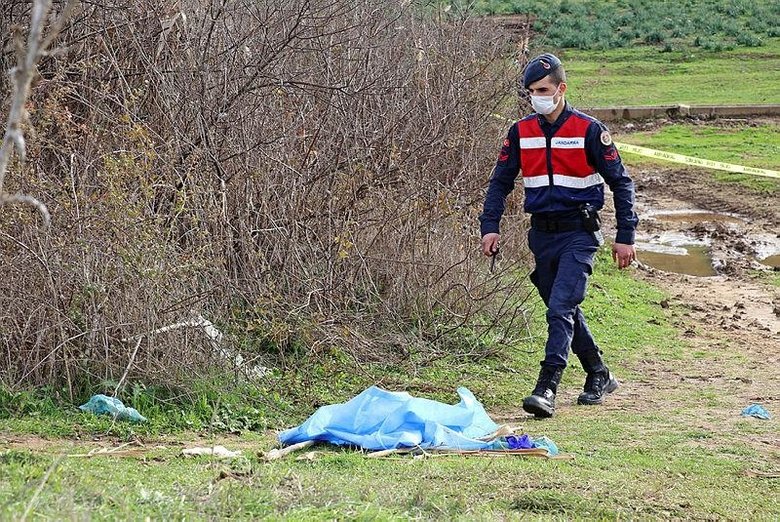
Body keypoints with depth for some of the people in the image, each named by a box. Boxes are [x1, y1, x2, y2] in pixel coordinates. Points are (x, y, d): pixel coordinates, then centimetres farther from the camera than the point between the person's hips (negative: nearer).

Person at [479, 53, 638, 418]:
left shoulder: (588, 130, -7)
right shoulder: (521, 132, 5)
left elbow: (620, 182, -2)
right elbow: (500, 182, 12)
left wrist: (625, 237, -4)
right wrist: (490, 227, -2)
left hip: (578, 234, -5)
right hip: (541, 234, 5)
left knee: (560, 308, -18)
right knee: (565, 310, 14)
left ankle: (547, 388, -23)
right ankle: (599, 376, 31)